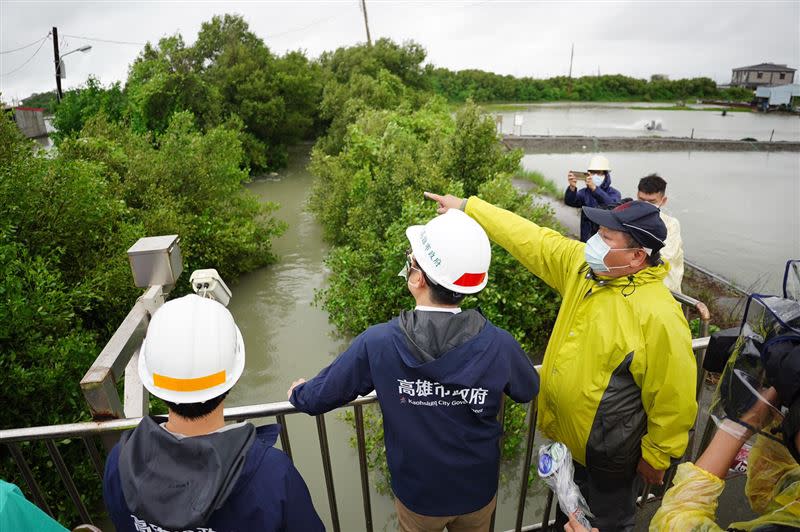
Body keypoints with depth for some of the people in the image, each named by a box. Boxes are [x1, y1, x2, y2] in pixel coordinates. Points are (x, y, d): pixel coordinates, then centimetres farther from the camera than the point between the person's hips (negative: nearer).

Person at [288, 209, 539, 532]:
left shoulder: (376, 344, -29)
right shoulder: (500, 346, -27)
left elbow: (321, 396, -13)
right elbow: (528, 391, -4)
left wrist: (299, 394, 11)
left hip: (417, 496, -1)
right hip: (478, 493, 1)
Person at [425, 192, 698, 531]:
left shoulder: (659, 315, -29)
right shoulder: (582, 265, -10)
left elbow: (675, 399, -21)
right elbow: (531, 239, -5)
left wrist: (656, 458, -8)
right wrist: (467, 207, -2)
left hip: (607, 453, -6)